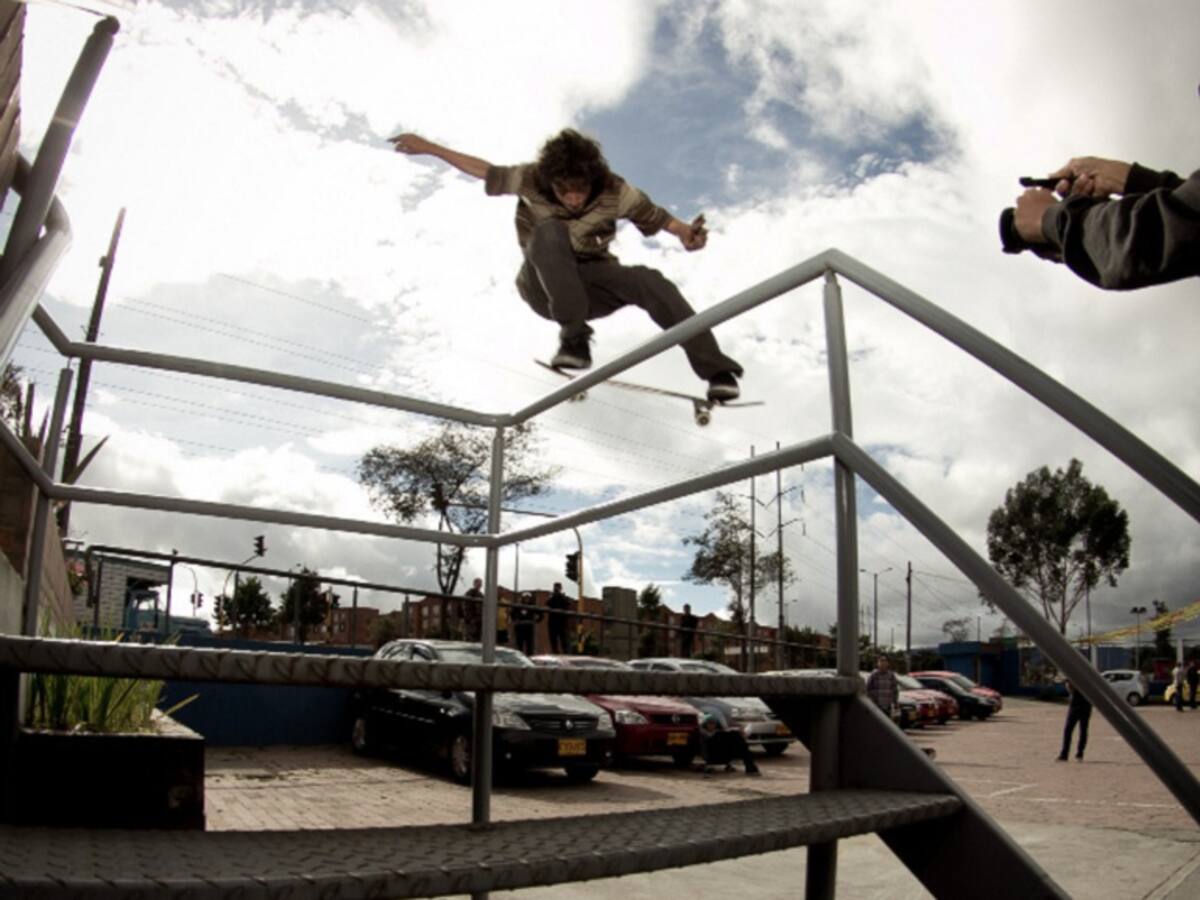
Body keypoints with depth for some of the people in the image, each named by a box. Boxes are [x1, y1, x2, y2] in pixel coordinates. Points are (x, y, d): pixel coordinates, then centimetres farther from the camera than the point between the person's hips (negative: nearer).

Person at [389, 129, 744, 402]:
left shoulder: (614, 191, -15)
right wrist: (428, 147, 1)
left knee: (649, 282, -30)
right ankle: (574, 338, -32)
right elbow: (487, 171, -2)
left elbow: (654, 216, -12)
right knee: (550, 230, -33)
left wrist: (686, 232, -34)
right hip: (545, 288, -1)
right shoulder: (531, 181, -15)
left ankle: (717, 371, -29)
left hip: (593, 285, 1)